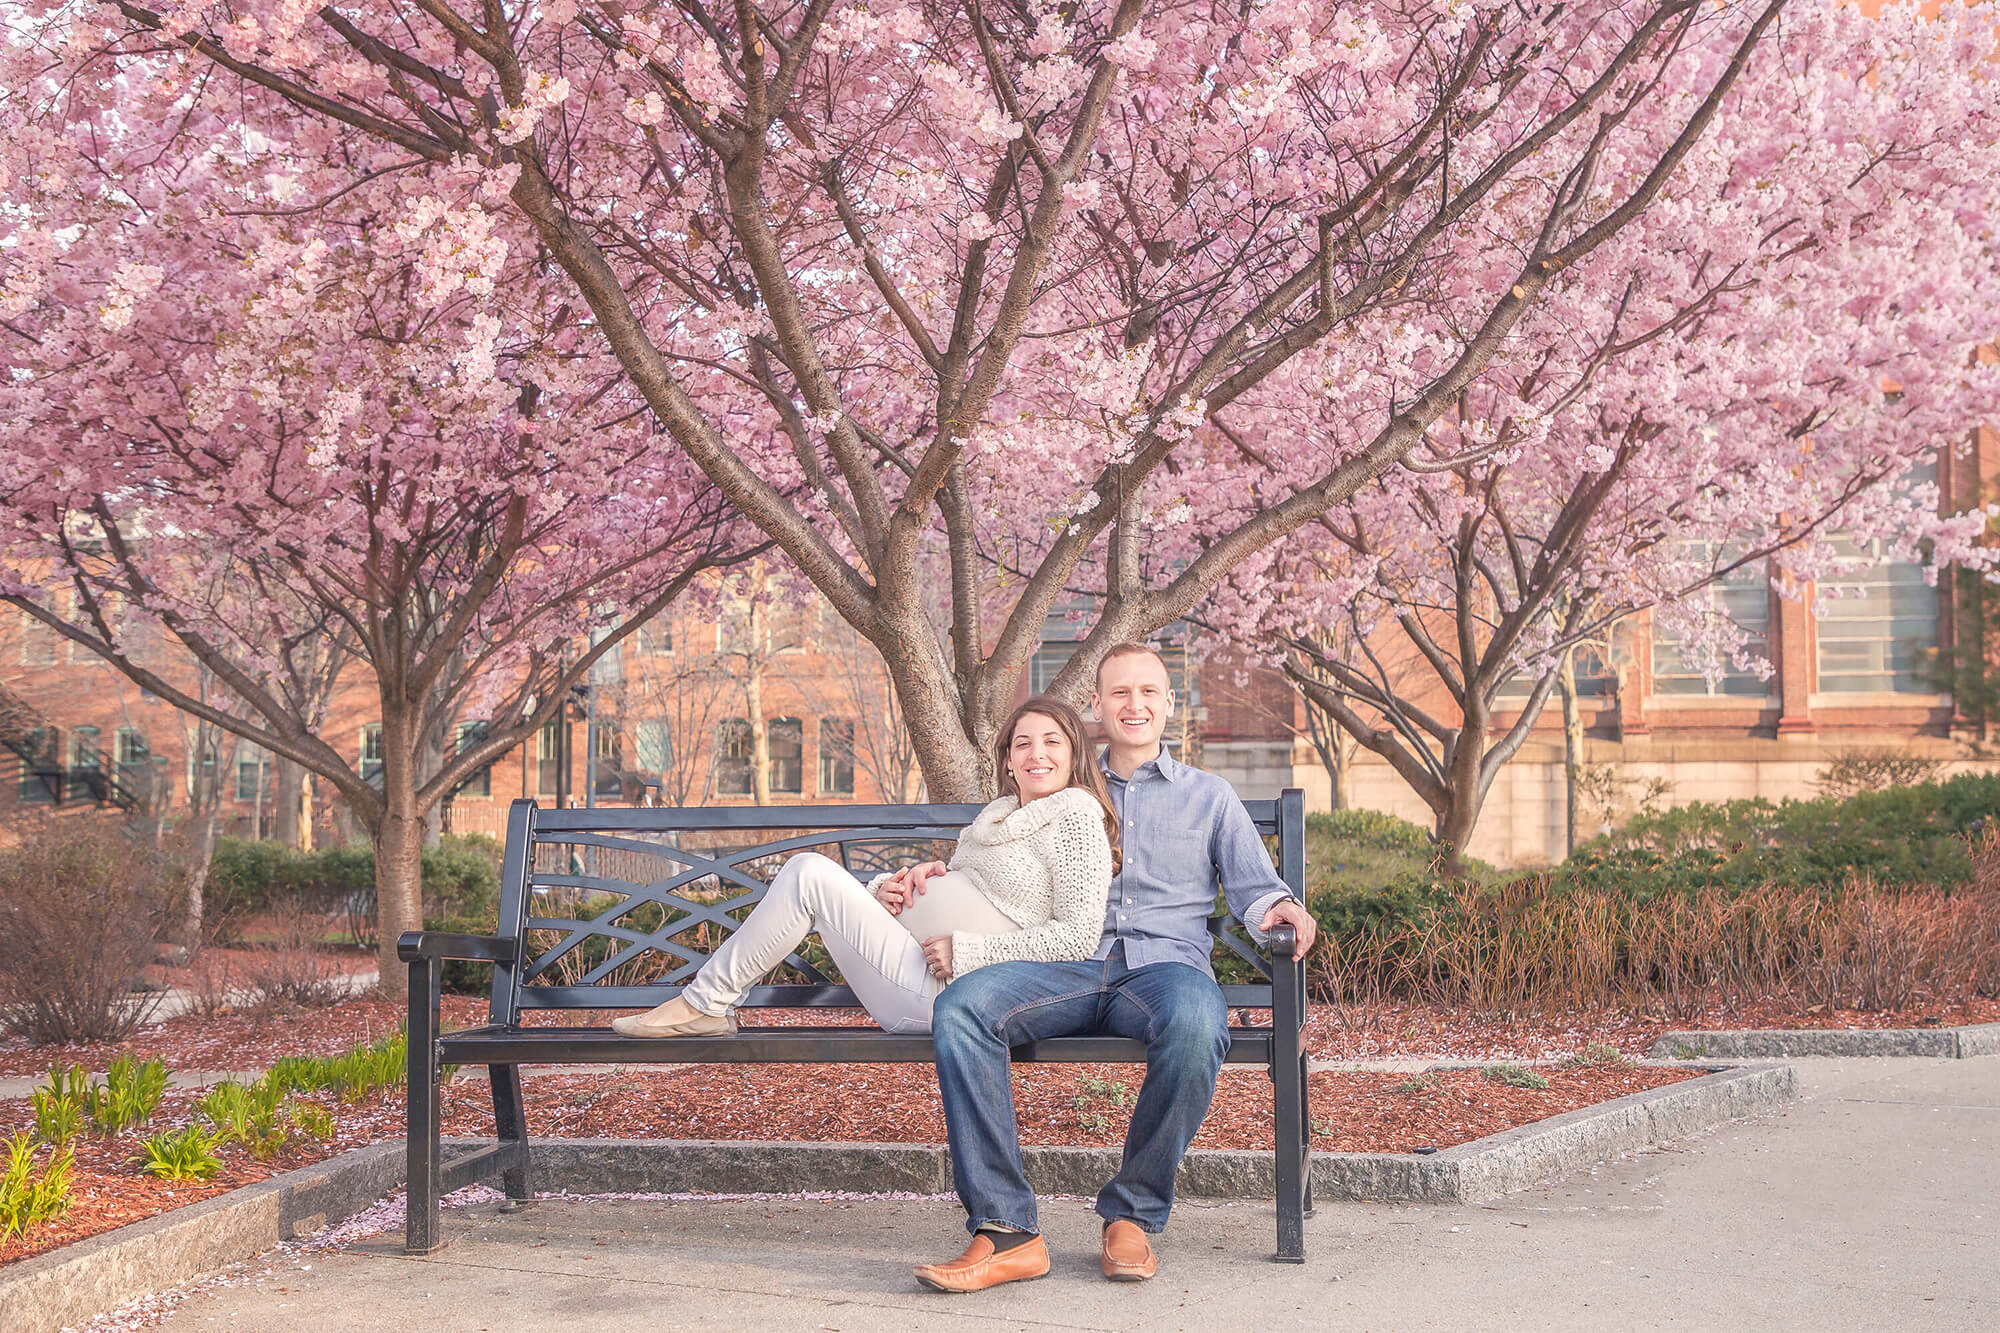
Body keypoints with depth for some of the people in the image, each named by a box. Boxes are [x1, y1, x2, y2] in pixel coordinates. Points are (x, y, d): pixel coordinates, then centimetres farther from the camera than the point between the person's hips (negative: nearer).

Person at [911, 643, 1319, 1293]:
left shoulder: (1208, 795, 23)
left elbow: (1252, 886, 14)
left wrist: (1276, 908, -10)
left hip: (1165, 963, -2)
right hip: (1069, 965, 2)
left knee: (1195, 1023, -41)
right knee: (959, 1006, -30)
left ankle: (1132, 1215, -21)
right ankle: (1006, 1232, -33)